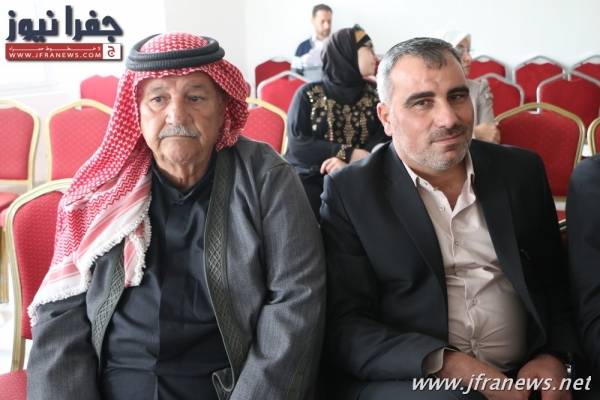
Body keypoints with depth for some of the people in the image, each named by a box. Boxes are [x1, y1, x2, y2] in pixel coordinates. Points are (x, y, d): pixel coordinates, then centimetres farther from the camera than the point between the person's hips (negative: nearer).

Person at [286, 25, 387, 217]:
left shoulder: (374, 93, 10)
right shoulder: (309, 94, 2)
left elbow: (383, 137, -1)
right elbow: (297, 143, -7)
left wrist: (351, 164, -19)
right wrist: (350, 154, -15)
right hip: (309, 177, -2)